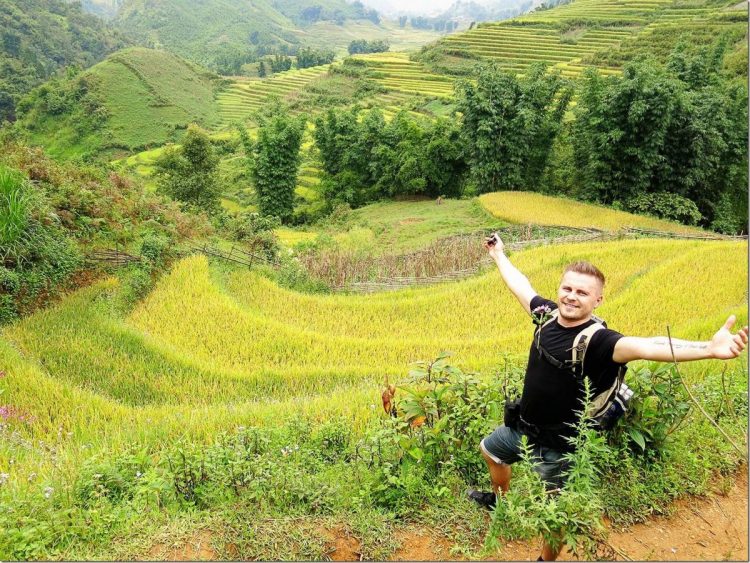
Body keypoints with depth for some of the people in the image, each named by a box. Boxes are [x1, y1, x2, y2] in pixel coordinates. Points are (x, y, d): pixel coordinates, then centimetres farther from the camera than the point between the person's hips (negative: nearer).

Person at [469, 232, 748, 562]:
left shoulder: (597, 340, -30)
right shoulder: (548, 314, -11)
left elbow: (647, 347, -47)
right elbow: (520, 285, 7)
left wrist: (708, 349, -63)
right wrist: (499, 255, 21)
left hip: (558, 445, -7)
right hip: (523, 426, 7)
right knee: (490, 449, 32)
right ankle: (499, 501, 61)